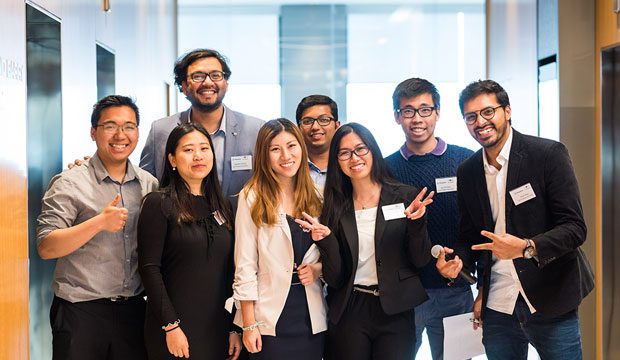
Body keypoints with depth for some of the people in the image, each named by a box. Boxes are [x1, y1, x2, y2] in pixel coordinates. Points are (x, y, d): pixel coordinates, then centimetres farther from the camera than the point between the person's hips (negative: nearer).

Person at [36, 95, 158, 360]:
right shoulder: (69, 184, -5)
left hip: (133, 311, 4)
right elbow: (46, 248, -13)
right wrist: (100, 222, -22)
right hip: (80, 314, -4)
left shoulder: (149, 184, 9)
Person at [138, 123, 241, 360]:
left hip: (217, 329, 5)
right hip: (176, 332, -5)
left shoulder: (222, 207, 10)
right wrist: (171, 326, -16)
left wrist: (235, 327, 6)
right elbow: (149, 269, -11)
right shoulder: (158, 204, -6)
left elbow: (230, 272, 11)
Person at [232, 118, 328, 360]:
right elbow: (245, 265, -6)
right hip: (270, 320, -4)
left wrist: (318, 269, -5)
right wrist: (249, 324, -9)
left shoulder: (315, 197, 8)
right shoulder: (252, 198, -4)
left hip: (312, 317, 4)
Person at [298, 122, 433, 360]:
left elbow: (420, 260, -3)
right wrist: (326, 241, -16)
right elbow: (335, 279, 0)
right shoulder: (335, 207, 2)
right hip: (349, 312, 1)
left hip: (395, 312, -1)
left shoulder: (406, 196, -2)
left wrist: (416, 223, -18)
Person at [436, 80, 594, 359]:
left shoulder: (549, 154, -9)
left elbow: (575, 228, -12)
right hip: (497, 308, 4)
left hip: (550, 304, -4)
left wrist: (526, 247, -28)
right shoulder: (467, 172, 6)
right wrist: (456, 260, -7)